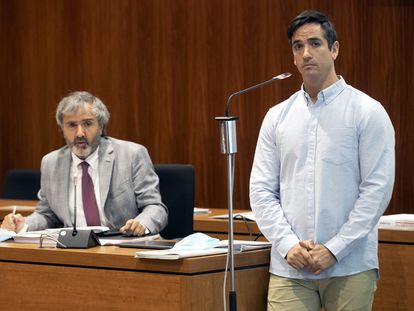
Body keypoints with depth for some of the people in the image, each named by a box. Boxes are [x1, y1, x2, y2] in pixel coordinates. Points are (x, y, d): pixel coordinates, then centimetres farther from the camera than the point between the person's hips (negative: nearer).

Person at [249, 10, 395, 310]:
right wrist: (288, 244, -8)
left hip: (350, 267, -2)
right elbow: (261, 190, 7)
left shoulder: (367, 112, -1)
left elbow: (377, 189, -7)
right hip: (289, 268, 2)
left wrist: (334, 249, -12)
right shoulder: (277, 116, 10)